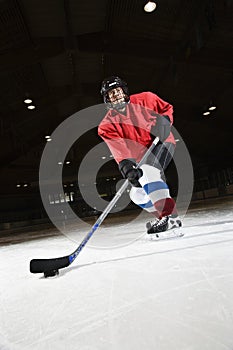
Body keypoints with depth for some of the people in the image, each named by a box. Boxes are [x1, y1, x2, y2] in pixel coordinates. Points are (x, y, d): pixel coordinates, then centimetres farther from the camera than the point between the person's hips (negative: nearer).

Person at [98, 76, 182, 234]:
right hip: (144, 156, 5)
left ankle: (170, 217, -29)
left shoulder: (145, 99, -7)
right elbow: (119, 149, -22)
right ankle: (163, 216, 27)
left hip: (163, 142, -5)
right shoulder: (107, 125, -7)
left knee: (147, 173, -31)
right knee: (137, 194, 7)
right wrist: (126, 166, -40)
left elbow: (167, 108, 8)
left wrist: (164, 122, -13)